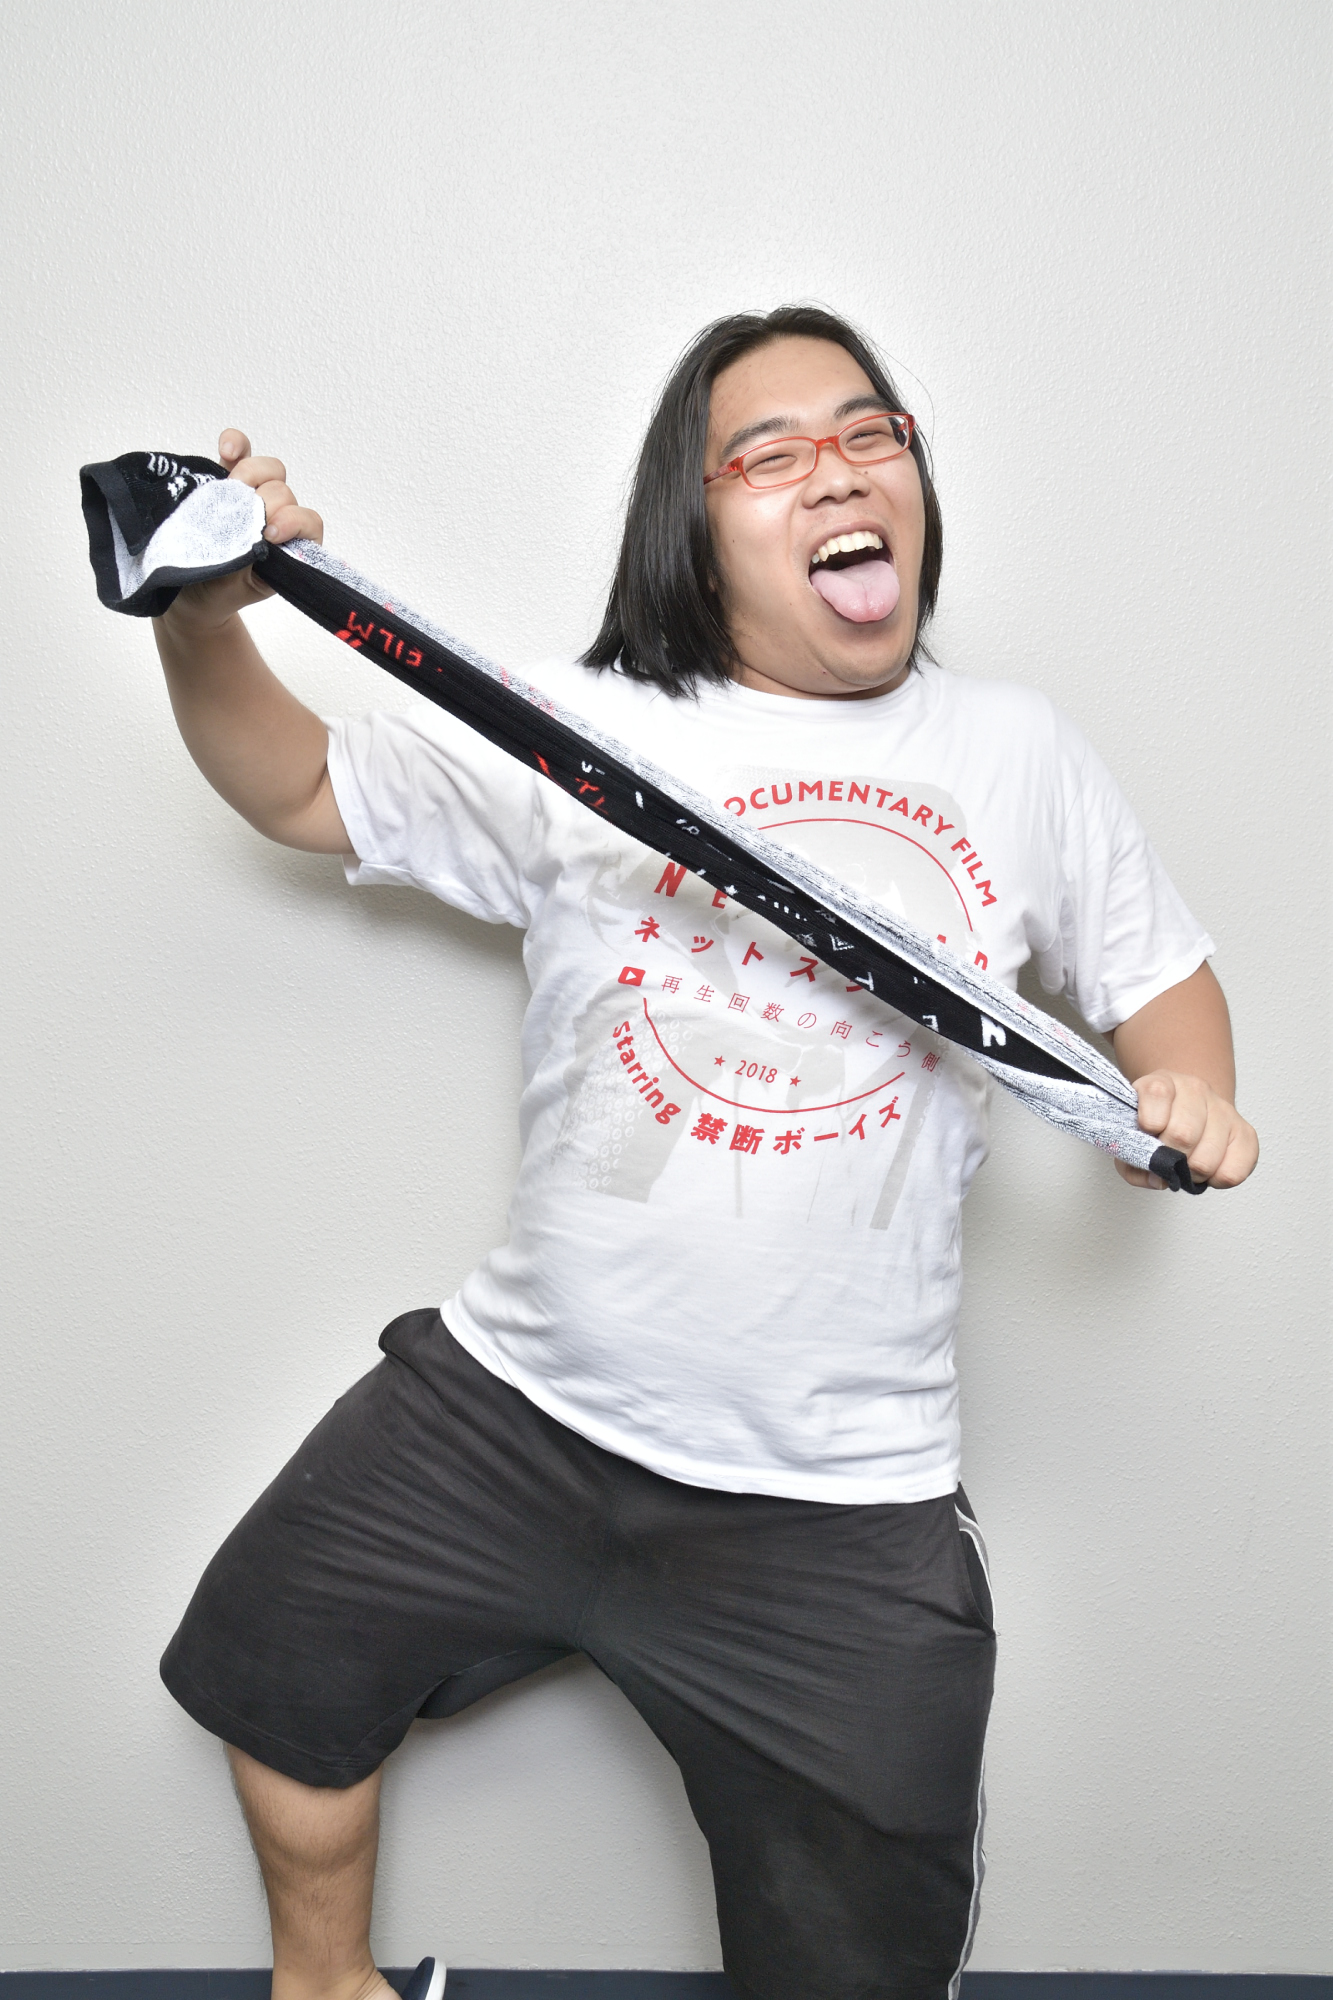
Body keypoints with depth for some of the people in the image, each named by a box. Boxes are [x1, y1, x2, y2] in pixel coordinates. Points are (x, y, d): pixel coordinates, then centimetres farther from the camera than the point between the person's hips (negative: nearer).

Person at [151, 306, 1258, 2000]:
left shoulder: (1020, 756, 2)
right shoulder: (579, 736, -4)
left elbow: (1159, 974, 14)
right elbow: (299, 790, 3)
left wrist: (1190, 1094, -8)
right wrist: (202, 618, -15)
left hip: (843, 1514, 0)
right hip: (511, 1414, 1)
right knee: (276, 1667, 16)